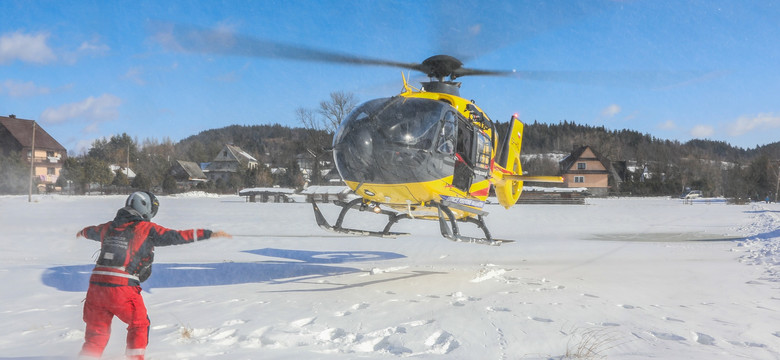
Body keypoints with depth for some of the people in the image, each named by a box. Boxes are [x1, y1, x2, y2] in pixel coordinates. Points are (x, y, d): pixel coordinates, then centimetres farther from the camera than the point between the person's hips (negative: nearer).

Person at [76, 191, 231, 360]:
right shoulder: (147, 229, 0)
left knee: (97, 331, 16)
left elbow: (93, 231, 41)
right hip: (122, 287, -6)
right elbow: (174, 236, -5)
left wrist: (83, 232, 66)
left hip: (96, 283, 6)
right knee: (139, 324, 16)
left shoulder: (108, 227, 18)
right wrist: (209, 234, -3)